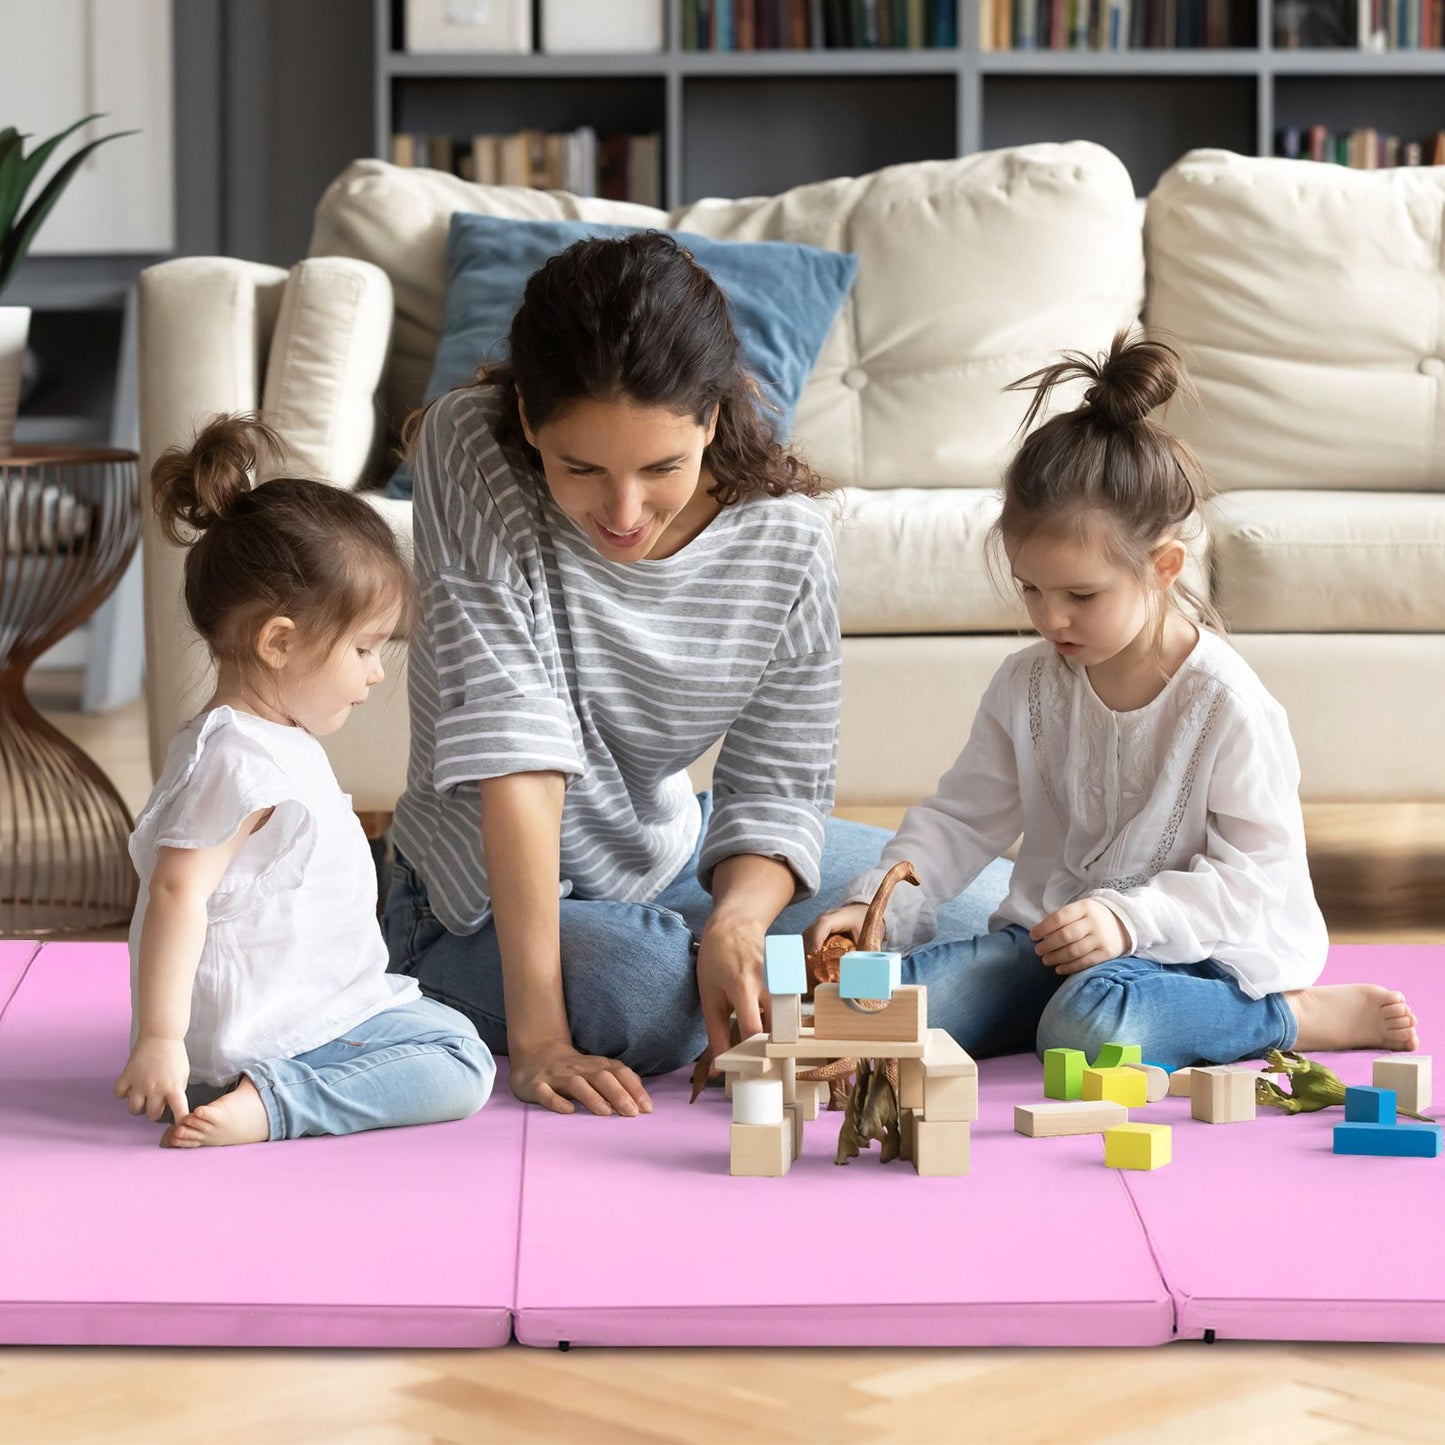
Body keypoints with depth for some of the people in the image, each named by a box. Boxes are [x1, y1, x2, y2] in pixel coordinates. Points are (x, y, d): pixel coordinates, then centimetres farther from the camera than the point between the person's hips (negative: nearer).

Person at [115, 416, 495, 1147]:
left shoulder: (278, 744, 15)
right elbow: (177, 892, -26)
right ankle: (273, 1102, -23)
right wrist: (159, 1038, -29)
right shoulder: (237, 758, -20)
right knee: (462, 1067, -14)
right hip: (261, 1027, -11)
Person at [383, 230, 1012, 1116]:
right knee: (636, 988, -37)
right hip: (490, 907, -4)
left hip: (671, 856, 4)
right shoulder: (467, 451, -28)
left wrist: (736, 921, -36)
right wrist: (537, 1036, -38)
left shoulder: (786, 537, -18)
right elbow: (514, 747, -34)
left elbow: (777, 787, -12)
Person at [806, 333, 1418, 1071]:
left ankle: (1299, 1016, -11)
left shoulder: (1226, 704, -14)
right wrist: (878, 902, -6)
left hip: (1198, 949, -6)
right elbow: (962, 818, 12)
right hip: (1053, 938, 7)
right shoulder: (1026, 685, 4)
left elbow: (1258, 872, -13)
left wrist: (1129, 918, -27)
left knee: (1090, 1023, -38)